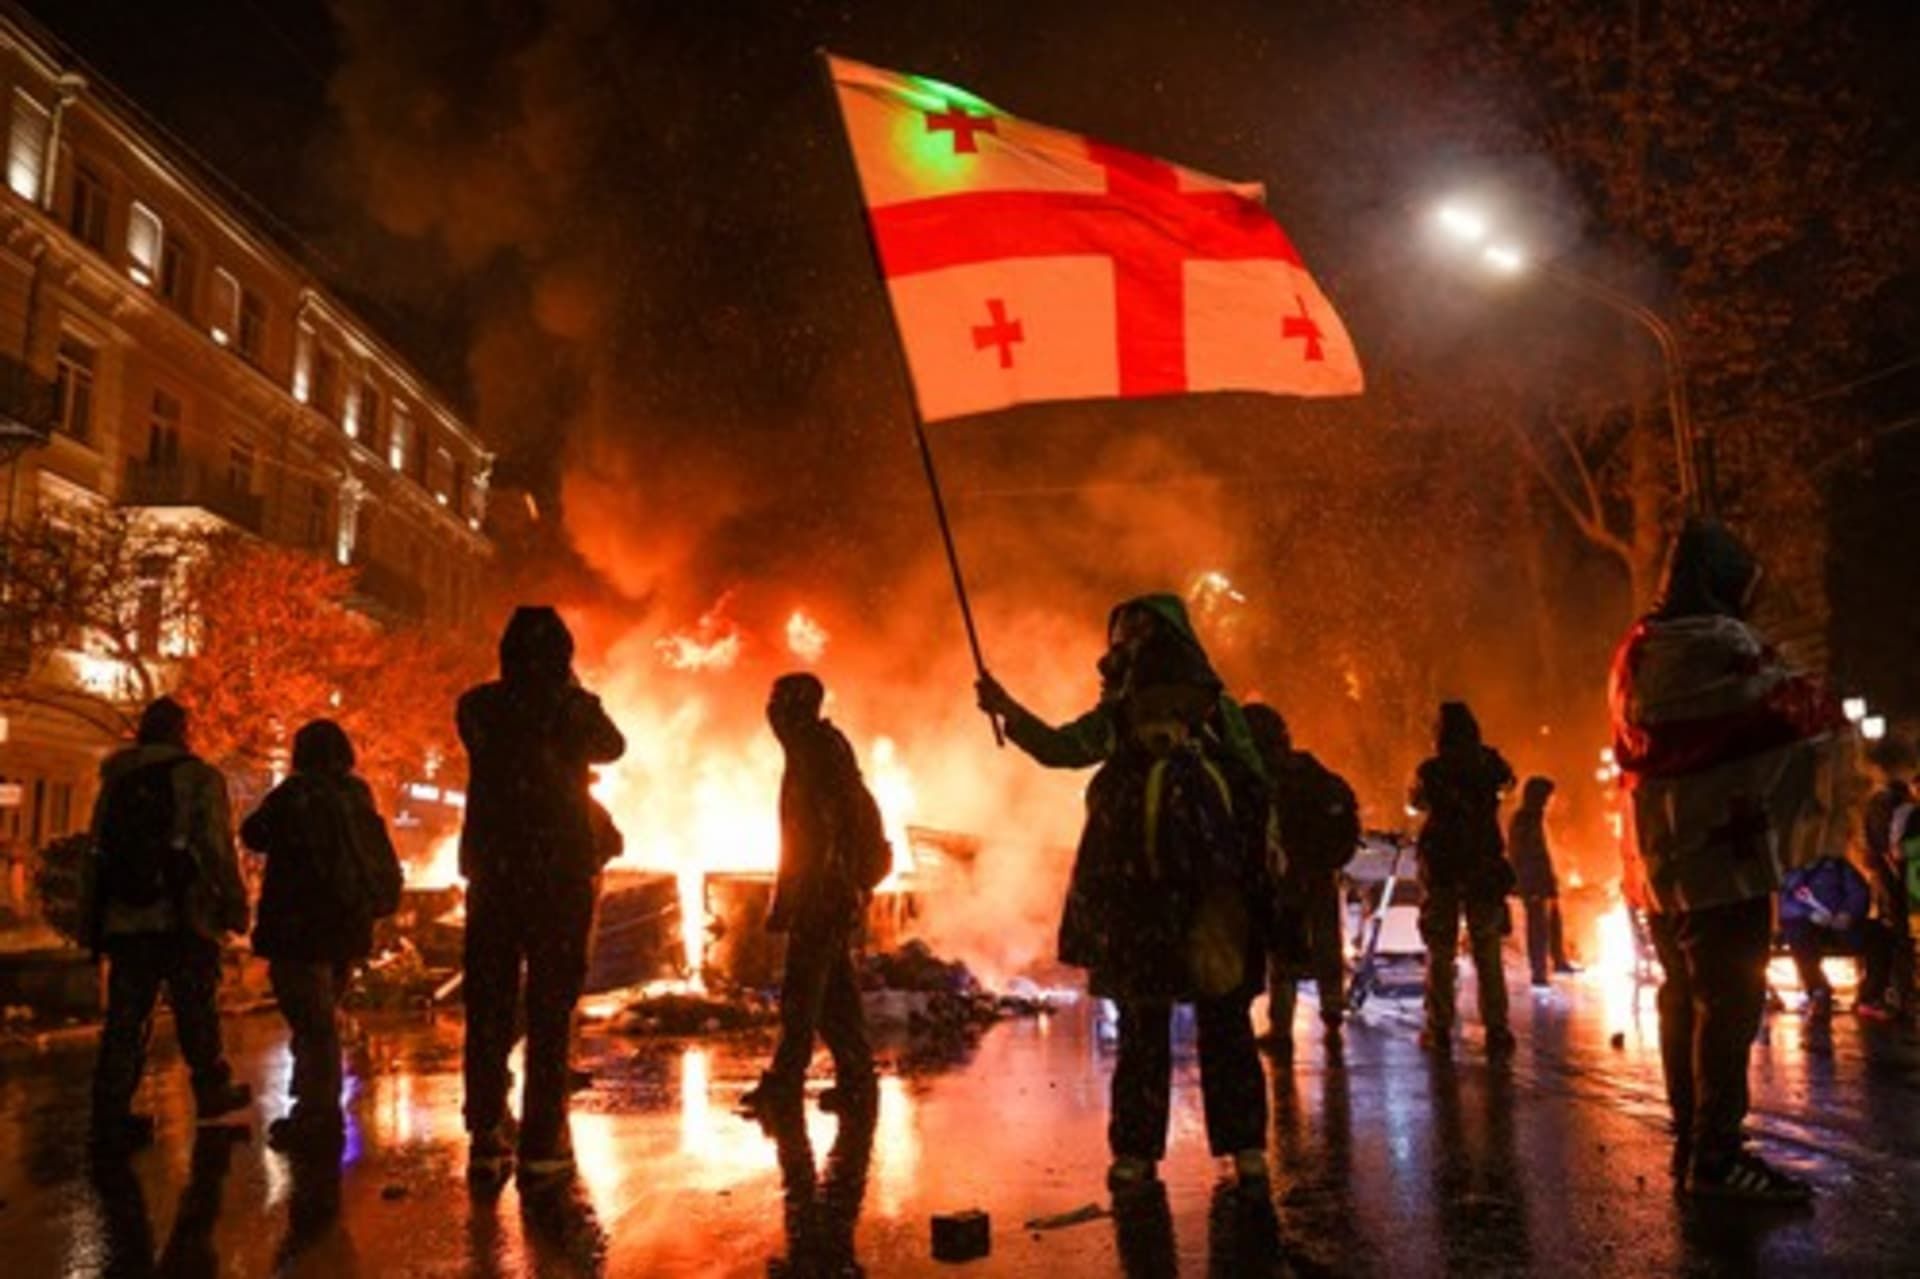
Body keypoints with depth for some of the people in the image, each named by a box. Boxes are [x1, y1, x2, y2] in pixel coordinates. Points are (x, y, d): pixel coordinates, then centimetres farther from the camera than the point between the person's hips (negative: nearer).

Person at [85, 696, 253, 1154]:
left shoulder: (116, 781, 14)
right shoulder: (199, 777, -3)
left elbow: (96, 853, 14)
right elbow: (217, 848, -11)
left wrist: (96, 919, 18)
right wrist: (235, 905, -6)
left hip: (123, 917, 5)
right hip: (181, 915, -4)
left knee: (124, 1018, 6)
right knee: (196, 1012, 10)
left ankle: (111, 1121, 4)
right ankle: (212, 1090, 23)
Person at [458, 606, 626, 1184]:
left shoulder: (478, 708, 1)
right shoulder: (571, 708, -7)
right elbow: (612, 747, 11)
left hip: (491, 872, 3)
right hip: (561, 872, -3)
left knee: (488, 1006, 9)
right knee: (550, 1006, 3)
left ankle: (486, 1137, 11)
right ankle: (541, 1141, 1)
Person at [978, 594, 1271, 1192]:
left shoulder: (1216, 708, 8)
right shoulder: (1118, 714, 11)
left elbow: (1255, 784, 5)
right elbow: (1061, 748, -6)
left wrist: (1264, 852, -9)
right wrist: (1011, 712, -23)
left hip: (1211, 889, -1)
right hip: (1138, 891, 1)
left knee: (1224, 1018, 1)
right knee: (1141, 1024, 4)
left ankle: (1245, 1144, 8)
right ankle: (1137, 1150, 10)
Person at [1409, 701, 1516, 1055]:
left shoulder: (1431, 770, -5)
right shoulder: (1489, 764, -2)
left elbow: (1416, 802, 15)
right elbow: (1507, 782, 22)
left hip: (1441, 867, -1)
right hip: (1484, 867, 1)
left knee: (1440, 951, 5)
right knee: (1488, 953, 5)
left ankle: (1439, 1030, 2)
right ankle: (1496, 1031, 1)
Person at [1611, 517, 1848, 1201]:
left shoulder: (1637, 651, 13)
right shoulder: (1717, 646, -16)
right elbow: (1803, 710, -8)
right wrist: (1832, 717, 12)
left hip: (1661, 856, 9)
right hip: (1721, 853, -9)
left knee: (1686, 996, 14)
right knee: (1731, 999, -5)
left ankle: (1692, 1139, 22)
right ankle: (1716, 1153, -3)